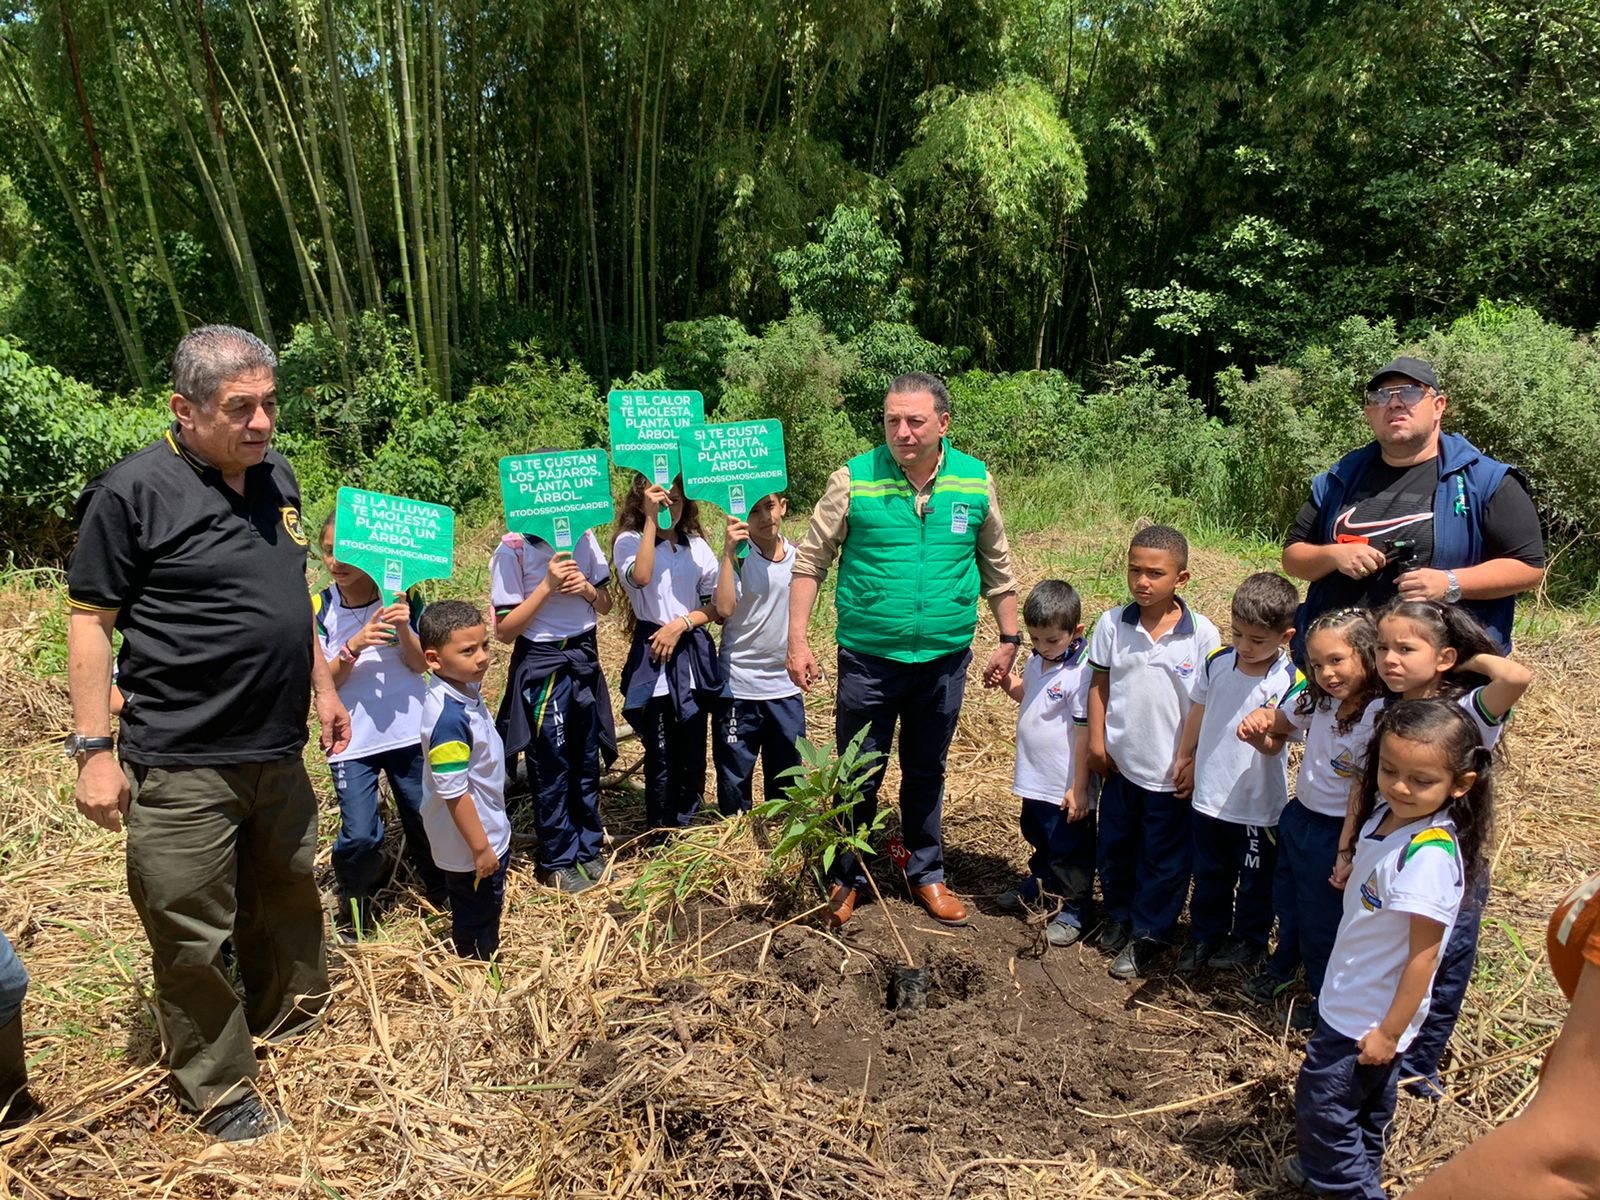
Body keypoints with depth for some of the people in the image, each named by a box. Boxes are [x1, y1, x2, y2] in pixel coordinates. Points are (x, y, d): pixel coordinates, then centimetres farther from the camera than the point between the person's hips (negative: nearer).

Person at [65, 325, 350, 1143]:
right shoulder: (133, 492, -13)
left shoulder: (275, 475, 7)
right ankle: (220, 1093, 25)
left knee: (286, 900, 22)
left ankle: (291, 1022, 45)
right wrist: (93, 748, -11)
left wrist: (322, 687, 19)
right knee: (194, 938, 6)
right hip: (180, 768, -6)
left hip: (277, 752, 6)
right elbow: (90, 621, -9)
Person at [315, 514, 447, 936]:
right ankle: (353, 912, 23)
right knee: (359, 835, -4)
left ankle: (441, 893, 37)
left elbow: (420, 664, -5)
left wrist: (404, 632, -24)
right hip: (352, 740, -1)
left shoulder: (403, 596, -5)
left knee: (426, 820, 11)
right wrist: (353, 647, -24)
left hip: (409, 731, 1)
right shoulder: (319, 609, -5)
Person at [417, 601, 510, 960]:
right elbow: (454, 793, -28)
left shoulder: (466, 690, -2)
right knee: (475, 925, 12)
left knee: (486, 913, 25)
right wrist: (480, 848, -20)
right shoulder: (448, 718, -32)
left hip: (489, 834, 9)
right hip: (469, 847, -9)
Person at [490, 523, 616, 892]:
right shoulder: (513, 549, -14)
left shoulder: (584, 538, 0)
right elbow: (505, 630, -14)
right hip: (542, 669, -5)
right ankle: (557, 862, 23)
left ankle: (589, 850, 33)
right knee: (552, 771, 8)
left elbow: (606, 605, 10)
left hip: (585, 659, 5)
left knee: (587, 764, 16)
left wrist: (588, 589, -12)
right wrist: (547, 586, -23)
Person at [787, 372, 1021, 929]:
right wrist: (797, 639, -8)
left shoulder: (976, 481, -2)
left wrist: (1009, 640, 9)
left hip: (944, 659, 2)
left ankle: (926, 874, 37)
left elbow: (996, 567, 9)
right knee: (858, 777, 10)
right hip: (867, 659, -2)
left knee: (927, 773, 18)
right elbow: (811, 561, -4)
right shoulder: (854, 479, -9)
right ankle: (848, 878, 30)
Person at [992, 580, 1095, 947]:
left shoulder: (1080, 674, -24)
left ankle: (1072, 910, 26)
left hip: (1064, 788, -8)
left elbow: (1085, 734, -22)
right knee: (1039, 839, 28)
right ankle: (1040, 886, 48)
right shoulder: (1037, 662, 1)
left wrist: (1079, 789, -20)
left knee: (1069, 850, 9)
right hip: (1035, 780, 9)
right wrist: (1007, 682, -1)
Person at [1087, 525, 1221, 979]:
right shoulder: (1113, 624, -7)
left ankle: (1149, 933, 28)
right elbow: (1099, 684, 2)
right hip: (1120, 762, 3)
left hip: (1171, 771, -3)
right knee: (1114, 847, 18)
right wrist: (1096, 741, 0)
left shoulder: (1202, 634, -13)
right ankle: (1118, 915, 40)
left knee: (1164, 859, 11)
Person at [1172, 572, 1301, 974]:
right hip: (1208, 795, 3)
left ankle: (1250, 942, 38)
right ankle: (1205, 936, 39)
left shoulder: (1290, 682, -19)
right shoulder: (1217, 662, -7)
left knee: (1255, 880, 17)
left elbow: (1275, 746, -18)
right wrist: (1185, 760, 16)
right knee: (1209, 876, 20)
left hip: (1259, 805, -3)